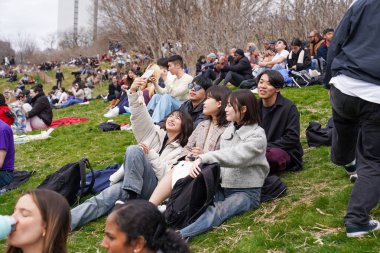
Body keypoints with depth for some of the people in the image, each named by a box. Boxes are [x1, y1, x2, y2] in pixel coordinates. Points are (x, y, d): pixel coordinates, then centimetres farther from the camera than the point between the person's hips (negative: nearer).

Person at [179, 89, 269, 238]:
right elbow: (222, 157, 7)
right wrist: (199, 163, -11)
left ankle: (179, 236, -55)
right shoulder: (229, 130, 13)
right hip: (223, 187, 8)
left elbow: (235, 156, -26)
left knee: (217, 210, -34)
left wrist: (203, 158, -33)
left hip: (246, 191, -7)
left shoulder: (257, 136, -10)